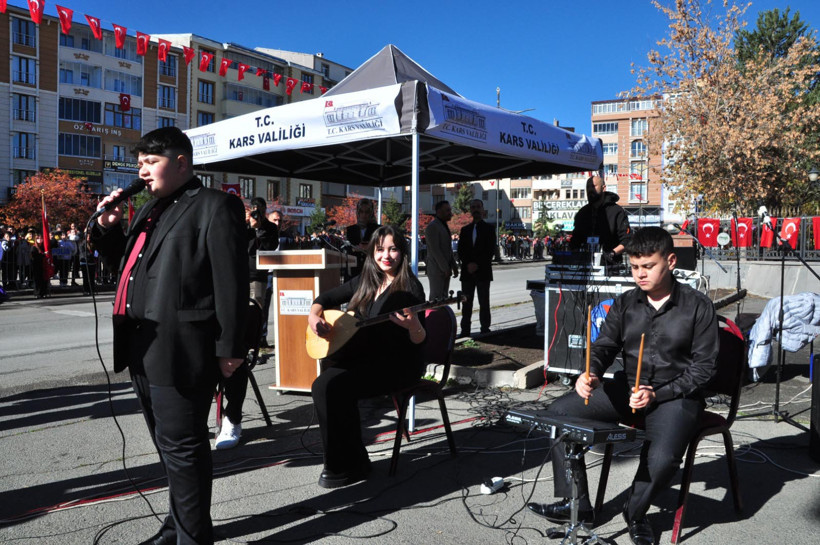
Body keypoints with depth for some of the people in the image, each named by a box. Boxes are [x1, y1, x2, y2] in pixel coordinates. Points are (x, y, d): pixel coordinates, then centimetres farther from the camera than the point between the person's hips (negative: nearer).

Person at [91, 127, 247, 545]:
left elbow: (231, 282, -14)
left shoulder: (214, 206, -8)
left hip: (179, 349, -9)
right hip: (141, 347, 9)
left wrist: (229, 347, -16)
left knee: (180, 445, -1)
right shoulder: (150, 210, 19)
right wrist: (107, 226, 12)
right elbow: (124, 259, 29)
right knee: (168, 443, 19)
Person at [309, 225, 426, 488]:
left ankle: (346, 467, -8)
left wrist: (413, 327, -33)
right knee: (323, 385, -21)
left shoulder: (410, 287, -8)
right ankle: (353, 460, -7)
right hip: (365, 357, 6)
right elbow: (325, 298, 20)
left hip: (398, 364, -6)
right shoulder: (364, 282, 11)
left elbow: (419, 341, -11)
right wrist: (314, 316, 0)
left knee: (330, 386, -25)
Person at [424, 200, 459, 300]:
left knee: (444, 298, 10)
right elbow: (435, 250, -19)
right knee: (436, 298, -9)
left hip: (445, 269, 9)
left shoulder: (444, 226, 18)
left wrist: (454, 266, 14)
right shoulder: (432, 227, -13)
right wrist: (445, 268, -20)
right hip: (436, 270, -9)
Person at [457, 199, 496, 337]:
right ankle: (465, 330, 6)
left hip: (483, 271, -3)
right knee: (466, 302, 3)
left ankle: (485, 329, 4)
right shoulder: (465, 230, 14)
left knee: (483, 302, -1)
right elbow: (460, 251, 9)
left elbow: (491, 251, -3)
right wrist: (468, 264, -8)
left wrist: (477, 264, -12)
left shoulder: (489, 229, 4)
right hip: (467, 272, 3)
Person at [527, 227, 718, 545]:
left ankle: (635, 512, 2)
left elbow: (703, 367, -7)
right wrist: (591, 374, -21)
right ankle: (576, 504, 2)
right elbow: (604, 345, 3)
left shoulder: (698, 307, -6)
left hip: (675, 396, -5)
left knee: (662, 458, -33)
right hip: (627, 388, 5)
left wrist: (657, 395, -18)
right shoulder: (625, 303, 7)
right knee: (558, 414, -9)